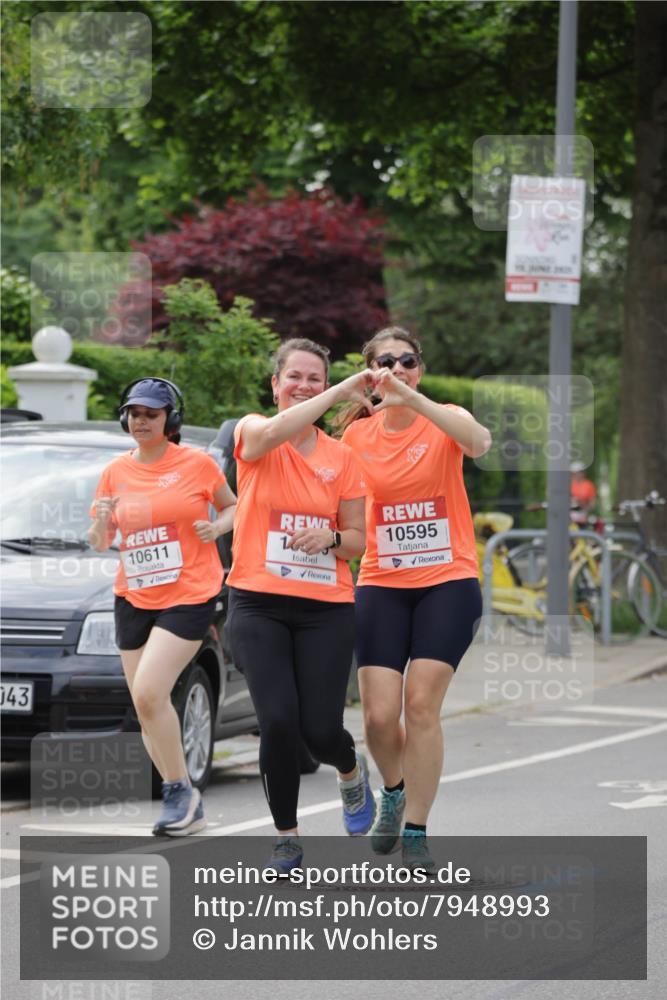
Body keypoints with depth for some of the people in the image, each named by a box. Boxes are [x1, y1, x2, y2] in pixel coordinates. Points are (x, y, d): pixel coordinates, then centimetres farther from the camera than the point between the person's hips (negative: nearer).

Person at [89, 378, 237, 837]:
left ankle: (179, 790, -5)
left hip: (190, 596, -5)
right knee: (146, 704, 5)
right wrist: (102, 523, -8)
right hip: (134, 599, 6)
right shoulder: (116, 472, 8)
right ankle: (187, 807, 16)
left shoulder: (197, 463, -3)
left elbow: (233, 507, 11)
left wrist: (218, 525, -11)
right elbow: (100, 543, 13)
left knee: (149, 691, -20)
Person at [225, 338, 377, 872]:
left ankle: (352, 771, 32)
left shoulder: (343, 457, 8)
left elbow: (357, 539, 11)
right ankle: (287, 837, 5)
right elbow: (273, 431, -25)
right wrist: (342, 391, -25)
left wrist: (330, 538, -11)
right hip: (258, 604, -1)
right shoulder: (252, 433, 1)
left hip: (326, 608, 2)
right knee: (279, 722, -15)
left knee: (321, 729, -6)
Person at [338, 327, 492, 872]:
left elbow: (478, 441, -28)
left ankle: (416, 833, -1)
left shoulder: (443, 420, -4)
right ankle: (394, 791, 26)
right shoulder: (356, 433, 4)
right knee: (379, 714, -7)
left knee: (422, 705, -12)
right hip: (382, 585, 2)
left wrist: (411, 398, -38)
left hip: (449, 581, -2)